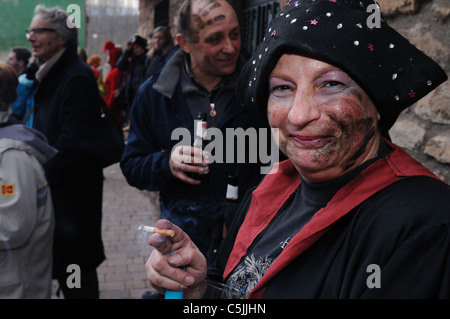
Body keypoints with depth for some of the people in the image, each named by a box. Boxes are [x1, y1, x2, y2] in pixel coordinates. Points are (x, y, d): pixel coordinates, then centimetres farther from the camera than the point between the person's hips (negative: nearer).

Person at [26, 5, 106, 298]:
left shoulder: (77, 77, -18)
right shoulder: (51, 75, 12)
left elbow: (73, 144, -24)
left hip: (71, 192, -9)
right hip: (54, 188, 9)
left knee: (75, 266, 2)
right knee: (65, 264, 18)